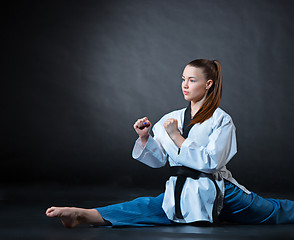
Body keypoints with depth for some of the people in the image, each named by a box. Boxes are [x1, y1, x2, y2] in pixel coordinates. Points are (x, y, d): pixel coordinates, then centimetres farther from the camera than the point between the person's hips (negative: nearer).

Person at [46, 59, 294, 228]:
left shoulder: (222, 120, -6)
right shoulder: (171, 119, 9)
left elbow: (210, 161, -18)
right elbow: (158, 159, 9)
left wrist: (177, 137, -20)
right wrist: (145, 138, -11)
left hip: (219, 194, -5)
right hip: (182, 194, 5)